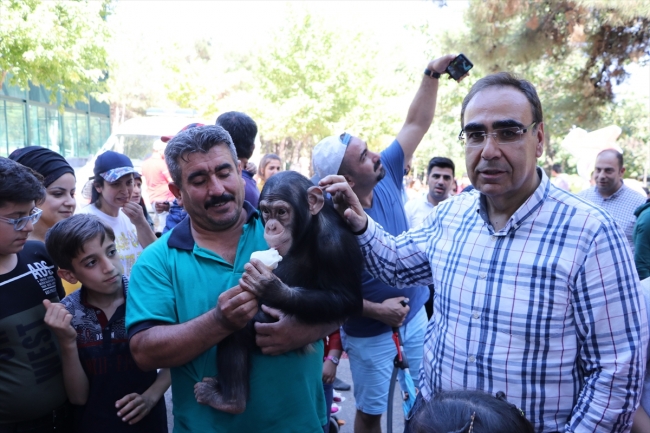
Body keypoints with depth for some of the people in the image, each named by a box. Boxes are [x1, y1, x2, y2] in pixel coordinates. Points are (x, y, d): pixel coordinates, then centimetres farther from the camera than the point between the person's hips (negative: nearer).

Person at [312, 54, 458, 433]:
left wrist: (432, 74, -11)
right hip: (370, 333, -5)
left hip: (415, 315, 5)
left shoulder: (386, 175, -10)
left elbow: (417, 124, -4)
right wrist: (375, 310, -21)